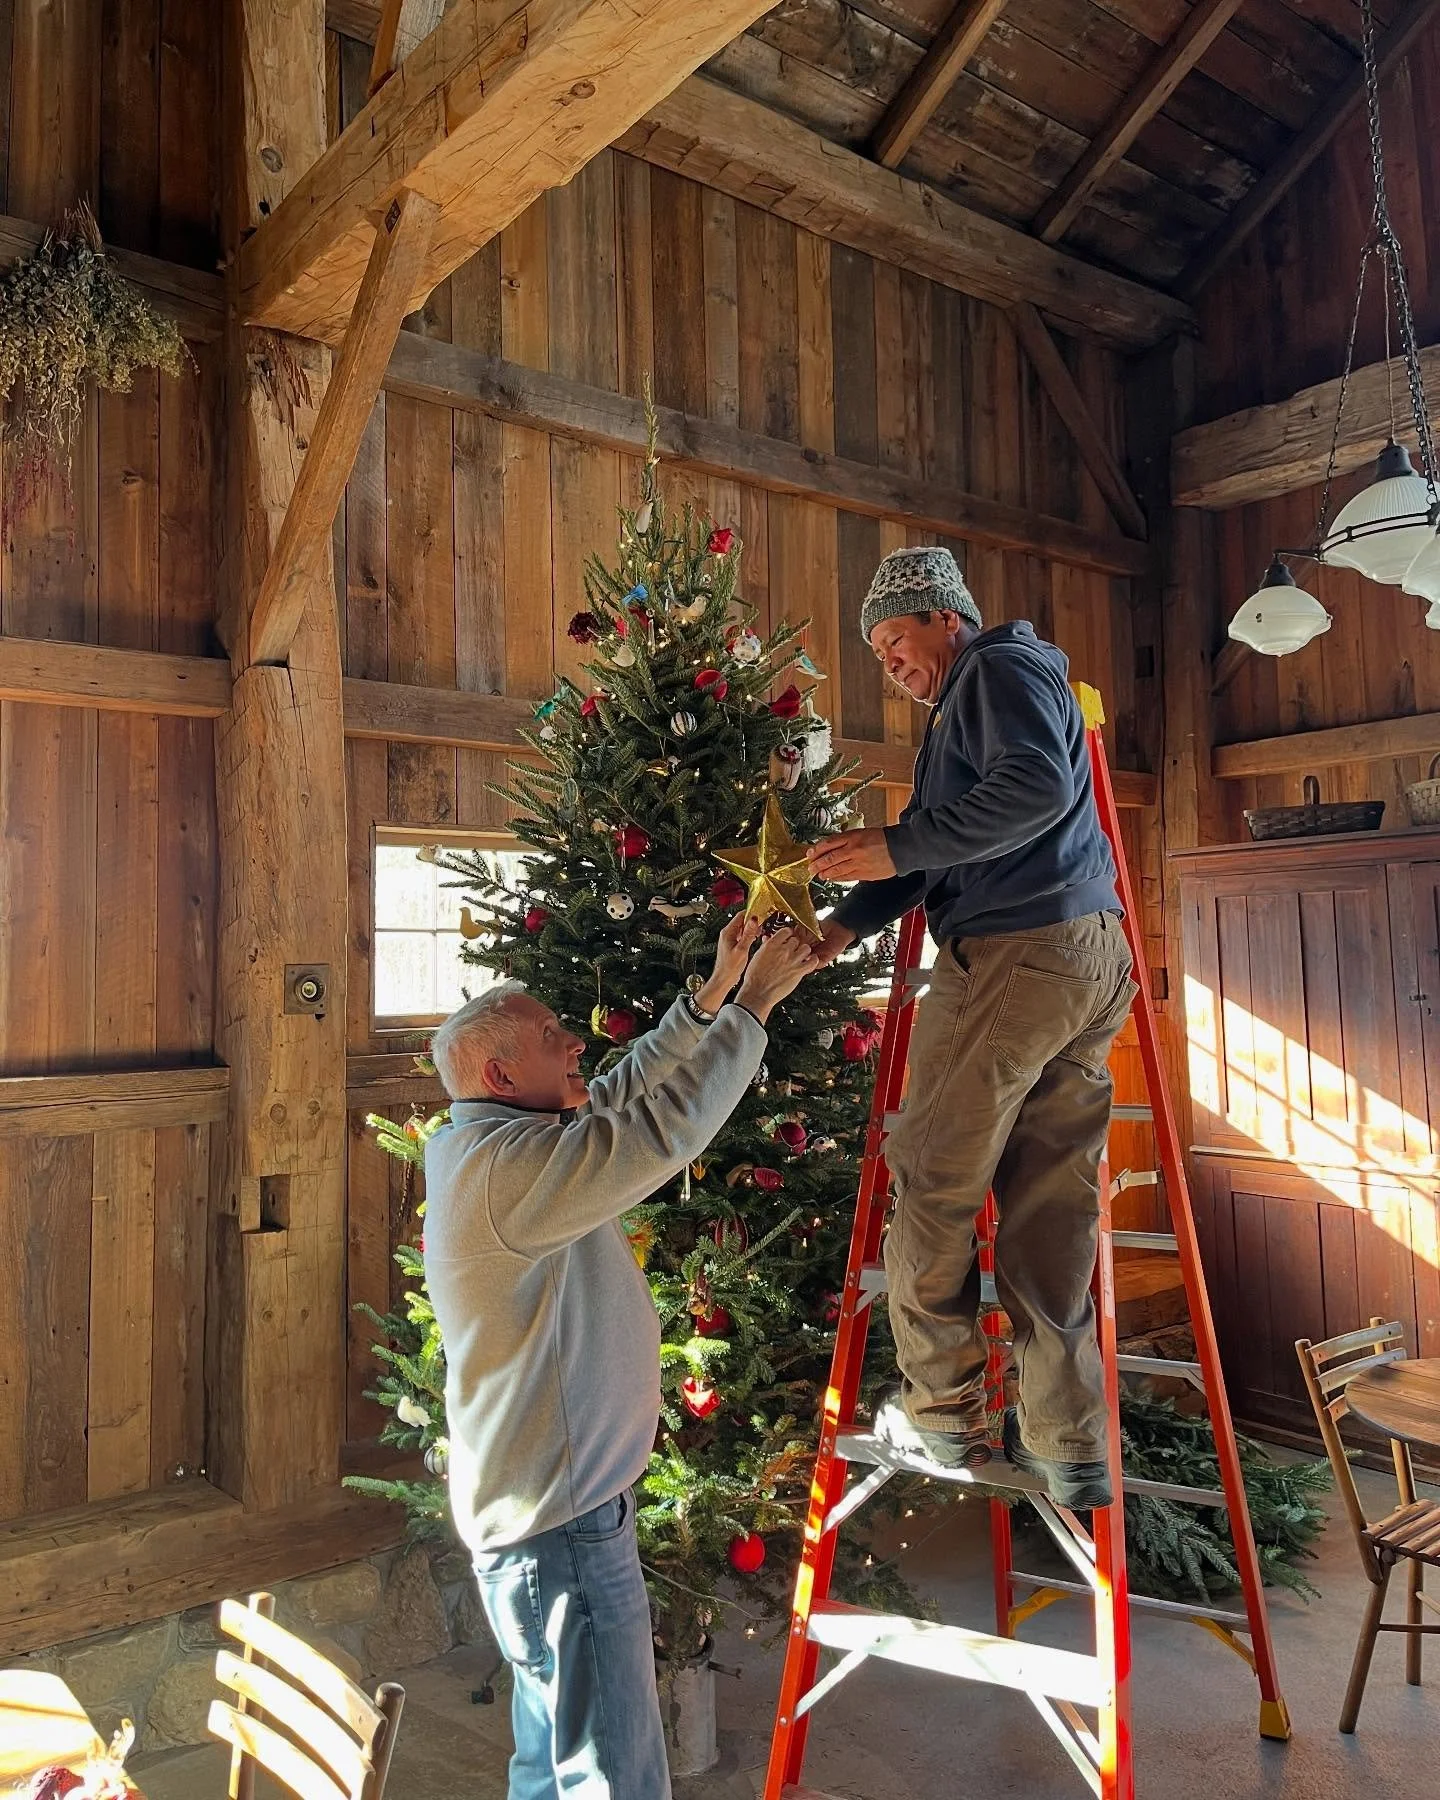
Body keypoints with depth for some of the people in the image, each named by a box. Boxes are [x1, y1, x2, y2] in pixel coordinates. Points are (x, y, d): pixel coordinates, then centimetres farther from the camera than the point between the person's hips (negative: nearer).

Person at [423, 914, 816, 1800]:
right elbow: (663, 1129, -29)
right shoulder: (506, 1166, -24)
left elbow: (622, 1096, 13)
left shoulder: (484, 1145, 9)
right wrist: (755, 1004, -19)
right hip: (558, 1525, -11)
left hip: (545, 1509, 11)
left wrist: (712, 996, 6)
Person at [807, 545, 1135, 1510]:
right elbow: (936, 846, 24)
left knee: (935, 1182, 0)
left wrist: (900, 846, -19)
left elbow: (1040, 785, -19)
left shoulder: (1002, 667, -1)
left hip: (1013, 953, -10)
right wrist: (844, 926, 12)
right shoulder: (966, 707, 29)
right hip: (1092, 956, 10)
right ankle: (1069, 1448, 14)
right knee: (1053, 1206, 9)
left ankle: (942, 1416, 11)